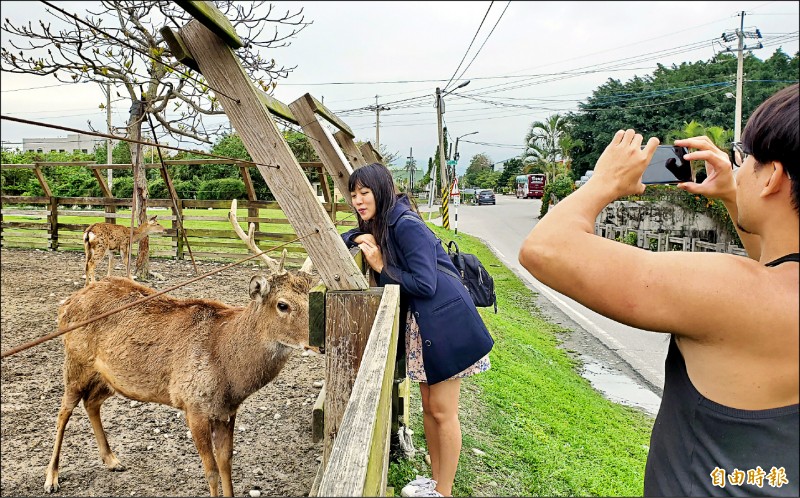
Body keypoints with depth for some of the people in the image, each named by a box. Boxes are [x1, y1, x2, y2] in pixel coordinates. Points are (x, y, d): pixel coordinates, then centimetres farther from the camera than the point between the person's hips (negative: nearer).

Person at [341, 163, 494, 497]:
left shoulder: (406, 225, -19)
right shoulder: (378, 226, 8)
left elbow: (425, 284, -22)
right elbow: (347, 239, 26)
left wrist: (380, 266, -15)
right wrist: (357, 239, 3)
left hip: (445, 323, -9)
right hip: (420, 323, 9)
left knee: (442, 412, 3)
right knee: (428, 407, 18)